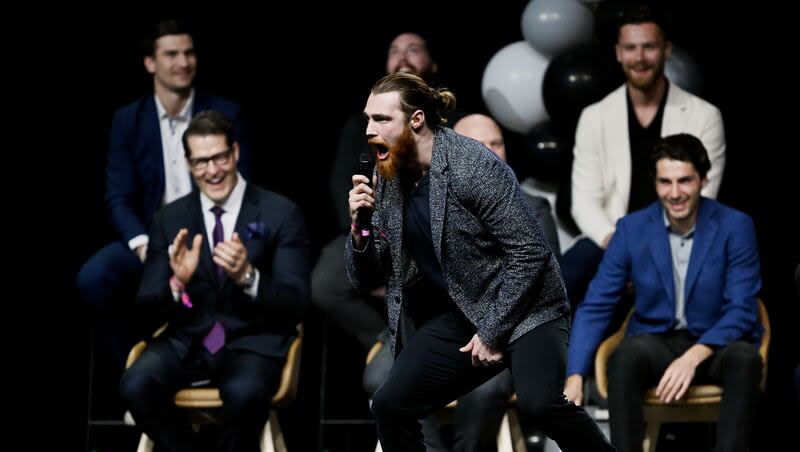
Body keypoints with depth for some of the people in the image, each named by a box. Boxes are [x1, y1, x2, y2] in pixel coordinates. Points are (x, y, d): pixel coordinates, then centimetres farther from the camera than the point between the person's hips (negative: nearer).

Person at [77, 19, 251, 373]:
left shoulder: (225, 114, 2)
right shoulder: (128, 120, 5)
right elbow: (119, 198, 1)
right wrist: (141, 243, -20)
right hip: (150, 237, 2)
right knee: (93, 278, -28)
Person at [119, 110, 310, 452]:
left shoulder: (280, 214, -1)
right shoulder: (170, 220, 8)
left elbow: (297, 302, -7)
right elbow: (146, 305, 5)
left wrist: (248, 277, -27)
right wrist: (177, 284, -19)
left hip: (253, 342, -3)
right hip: (188, 341, 3)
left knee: (244, 393, -37)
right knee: (135, 385, -28)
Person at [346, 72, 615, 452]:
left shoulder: (474, 165, -19)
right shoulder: (386, 181, 1)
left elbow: (530, 252, -19)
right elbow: (363, 278, 6)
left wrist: (493, 333, -18)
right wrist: (360, 227, -14)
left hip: (520, 306, -6)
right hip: (458, 314, 6)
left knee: (541, 402, -30)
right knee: (389, 406, -9)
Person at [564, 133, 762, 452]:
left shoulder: (736, 227, -6)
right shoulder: (632, 229, -1)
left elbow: (741, 310, -11)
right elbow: (596, 306, -1)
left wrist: (693, 357, -29)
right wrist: (575, 377, -16)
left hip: (717, 345, -1)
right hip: (656, 343, 1)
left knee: (743, 358, -36)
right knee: (627, 355, -35)